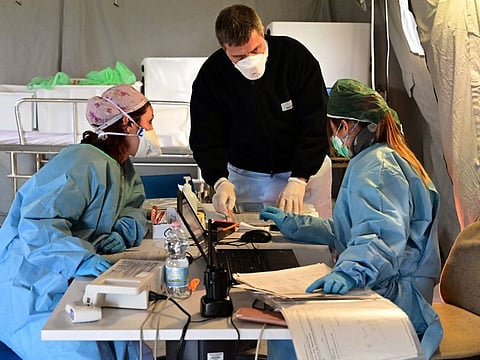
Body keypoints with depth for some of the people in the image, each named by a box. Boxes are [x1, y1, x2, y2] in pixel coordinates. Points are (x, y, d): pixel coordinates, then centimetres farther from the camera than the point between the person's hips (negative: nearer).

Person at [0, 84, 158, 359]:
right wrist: (80, 259, -44)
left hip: (73, 284, 9)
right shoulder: (86, 165, -22)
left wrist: (123, 233, -8)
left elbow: (133, 208, 15)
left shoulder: (123, 167, 11)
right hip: (31, 292, -9)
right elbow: (37, 224, -30)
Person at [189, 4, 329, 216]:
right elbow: (206, 139, -11)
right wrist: (221, 182, -29)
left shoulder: (296, 57, -19)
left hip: (301, 171, -1)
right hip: (243, 176, 1)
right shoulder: (210, 76, -14)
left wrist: (298, 181, -27)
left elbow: (315, 126, -18)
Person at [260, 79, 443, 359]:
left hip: (394, 299, -11)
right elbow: (347, 231, 31)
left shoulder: (375, 168, -13)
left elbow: (384, 234, -32)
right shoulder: (385, 160, 23)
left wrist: (349, 272, -47)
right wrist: (291, 224, 35)